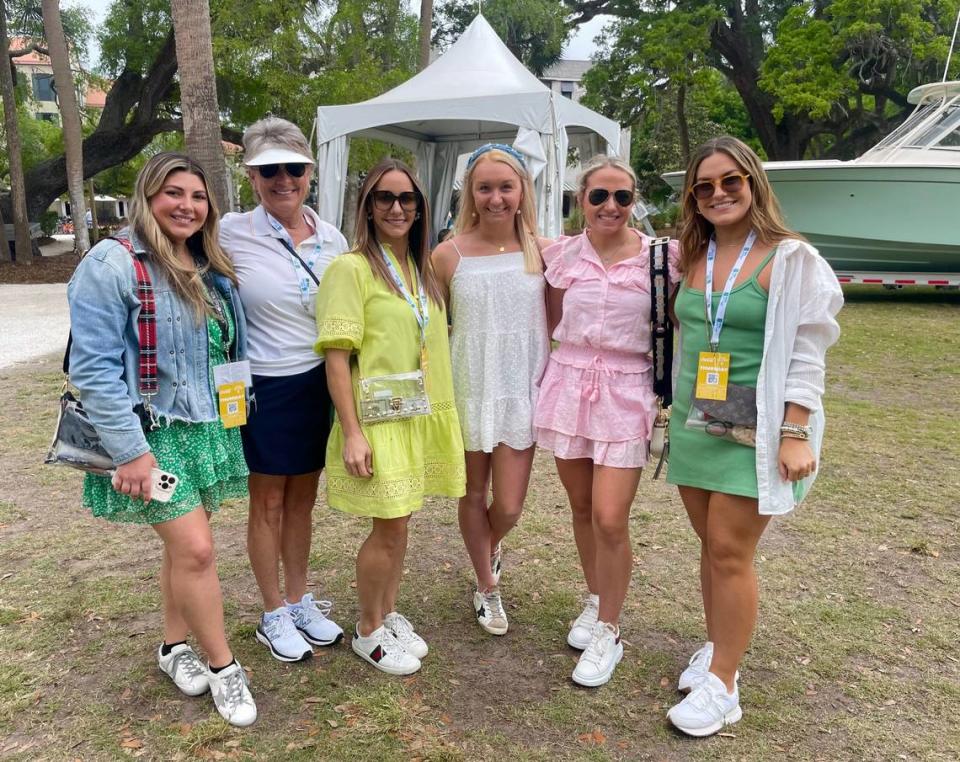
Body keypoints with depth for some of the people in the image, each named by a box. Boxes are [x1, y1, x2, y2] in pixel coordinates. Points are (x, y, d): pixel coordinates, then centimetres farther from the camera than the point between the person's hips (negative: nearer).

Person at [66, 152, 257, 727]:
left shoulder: (212, 271, 10)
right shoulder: (113, 263, -12)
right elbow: (94, 367, -17)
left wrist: (232, 423, 12)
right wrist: (130, 450, -19)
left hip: (208, 430, 7)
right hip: (153, 435, -6)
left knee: (183, 545, 15)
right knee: (196, 549, -7)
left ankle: (175, 646, 35)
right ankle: (223, 667, 12)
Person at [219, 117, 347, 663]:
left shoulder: (333, 239, 0)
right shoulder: (232, 235, -13)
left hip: (320, 385, 4)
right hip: (265, 388, -4)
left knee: (303, 498, 17)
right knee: (269, 502, 11)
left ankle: (300, 601, 35)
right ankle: (274, 615, 29)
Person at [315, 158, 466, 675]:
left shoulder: (422, 271, 12)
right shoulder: (351, 268, -10)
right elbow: (336, 355, -15)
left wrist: (443, 413, 14)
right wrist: (351, 433, -19)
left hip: (421, 415, 6)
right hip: (378, 419, -6)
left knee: (399, 522, 15)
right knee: (388, 526, 0)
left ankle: (389, 615, 32)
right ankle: (368, 631, 21)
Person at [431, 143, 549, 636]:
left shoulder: (541, 250, -3)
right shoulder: (448, 254, -6)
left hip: (522, 391, 0)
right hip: (467, 390, 0)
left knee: (509, 508, 2)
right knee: (474, 495, 13)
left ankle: (490, 548, 40)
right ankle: (487, 588, 37)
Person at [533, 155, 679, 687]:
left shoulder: (660, 256, -5)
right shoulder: (562, 254, 2)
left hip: (627, 394, -3)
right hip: (568, 387, 3)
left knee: (610, 520, -6)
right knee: (582, 508, 14)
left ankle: (608, 633, 15)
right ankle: (596, 600, 37)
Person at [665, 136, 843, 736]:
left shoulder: (790, 259, -8)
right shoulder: (692, 258, 10)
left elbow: (805, 354, -10)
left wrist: (795, 433, -16)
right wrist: (675, 409, 15)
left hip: (754, 429, -5)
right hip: (693, 423, 6)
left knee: (730, 551, -4)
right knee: (711, 544, 13)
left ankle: (722, 687, 10)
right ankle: (717, 650, 31)